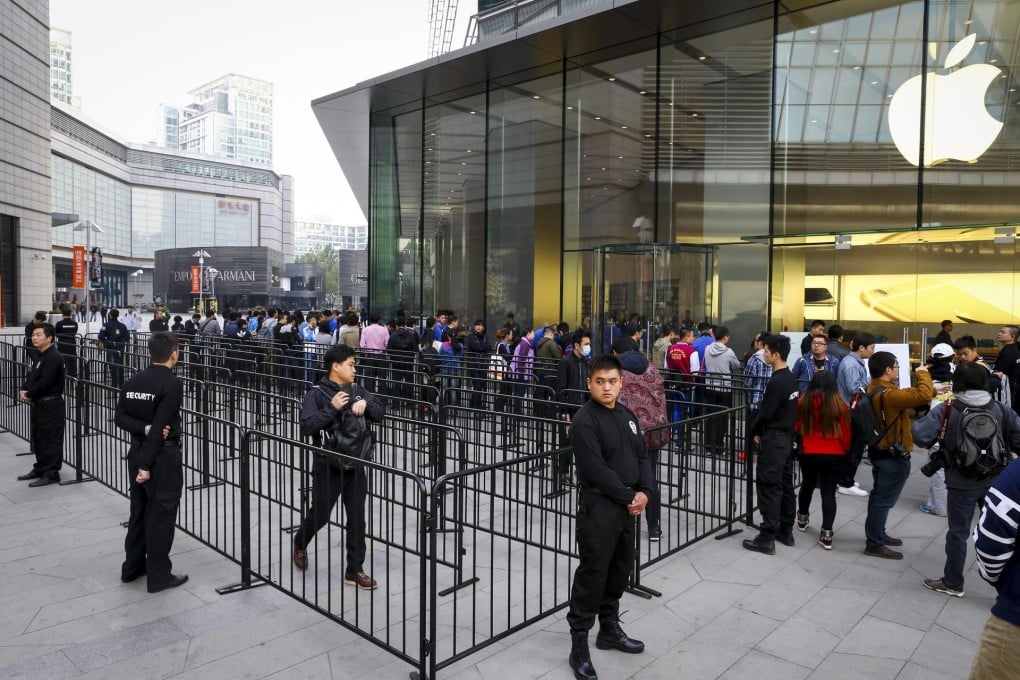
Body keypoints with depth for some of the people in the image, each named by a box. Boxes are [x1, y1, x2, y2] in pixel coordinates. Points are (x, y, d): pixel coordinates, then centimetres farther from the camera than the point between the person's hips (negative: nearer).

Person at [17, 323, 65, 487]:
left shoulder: (53, 357, -18)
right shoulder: (40, 355, 14)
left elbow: (44, 382, -22)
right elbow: (31, 376, 17)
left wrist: (29, 394, -10)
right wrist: (24, 390, -1)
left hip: (51, 404, -10)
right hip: (38, 403, 10)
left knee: (51, 439, -4)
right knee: (38, 437, 18)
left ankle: (51, 473, 2)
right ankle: (40, 468, 30)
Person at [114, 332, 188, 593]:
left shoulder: (133, 381, 7)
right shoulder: (172, 384, -17)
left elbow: (120, 417, 1)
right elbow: (160, 427, -21)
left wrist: (143, 429, -10)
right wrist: (148, 465, -19)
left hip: (137, 452, 7)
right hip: (163, 457, -7)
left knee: (139, 511, 19)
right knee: (161, 515, 2)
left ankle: (132, 567, 31)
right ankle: (158, 576, 11)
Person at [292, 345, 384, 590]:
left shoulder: (358, 390, 5)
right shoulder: (316, 393, -9)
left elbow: (380, 414, 3)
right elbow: (306, 427, -18)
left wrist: (365, 404, -15)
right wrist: (332, 408, -25)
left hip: (355, 465, 4)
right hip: (328, 466, -4)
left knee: (357, 519, 5)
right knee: (319, 515, 11)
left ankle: (354, 570, 16)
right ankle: (300, 544, 43)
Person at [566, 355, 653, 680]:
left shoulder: (627, 415, 10)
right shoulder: (584, 421, -14)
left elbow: (642, 456, 11)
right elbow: (596, 470, -19)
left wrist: (644, 492, -4)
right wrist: (628, 498, -14)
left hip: (628, 505, 8)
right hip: (599, 507, -7)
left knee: (620, 569, 17)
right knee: (593, 573, -3)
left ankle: (609, 628, 34)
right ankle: (579, 644, 8)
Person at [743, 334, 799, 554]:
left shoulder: (777, 382, -21)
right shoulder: (790, 378, 8)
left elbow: (765, 413, -20)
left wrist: (755, 431, -1)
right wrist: (762, 430, 9)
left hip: (773, 439, -9)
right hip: (787, 436, 9)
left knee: (769, 487, -4)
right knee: (785, 484, 15)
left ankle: (767, 538, 0)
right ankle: (785, 531, 25)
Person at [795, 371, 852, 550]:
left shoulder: (803, 401, -7)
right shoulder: (840, 404, -9)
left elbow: (796, 426, 2)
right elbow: (845, 433, -3)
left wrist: (799, 445, 20)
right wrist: (846, 451, 13)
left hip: (808, 453, 2)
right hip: (833, 455, -1)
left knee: (807, 485, 22)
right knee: (829, 492, 3)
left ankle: (802, 519, 40)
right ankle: (826, 534, -2)